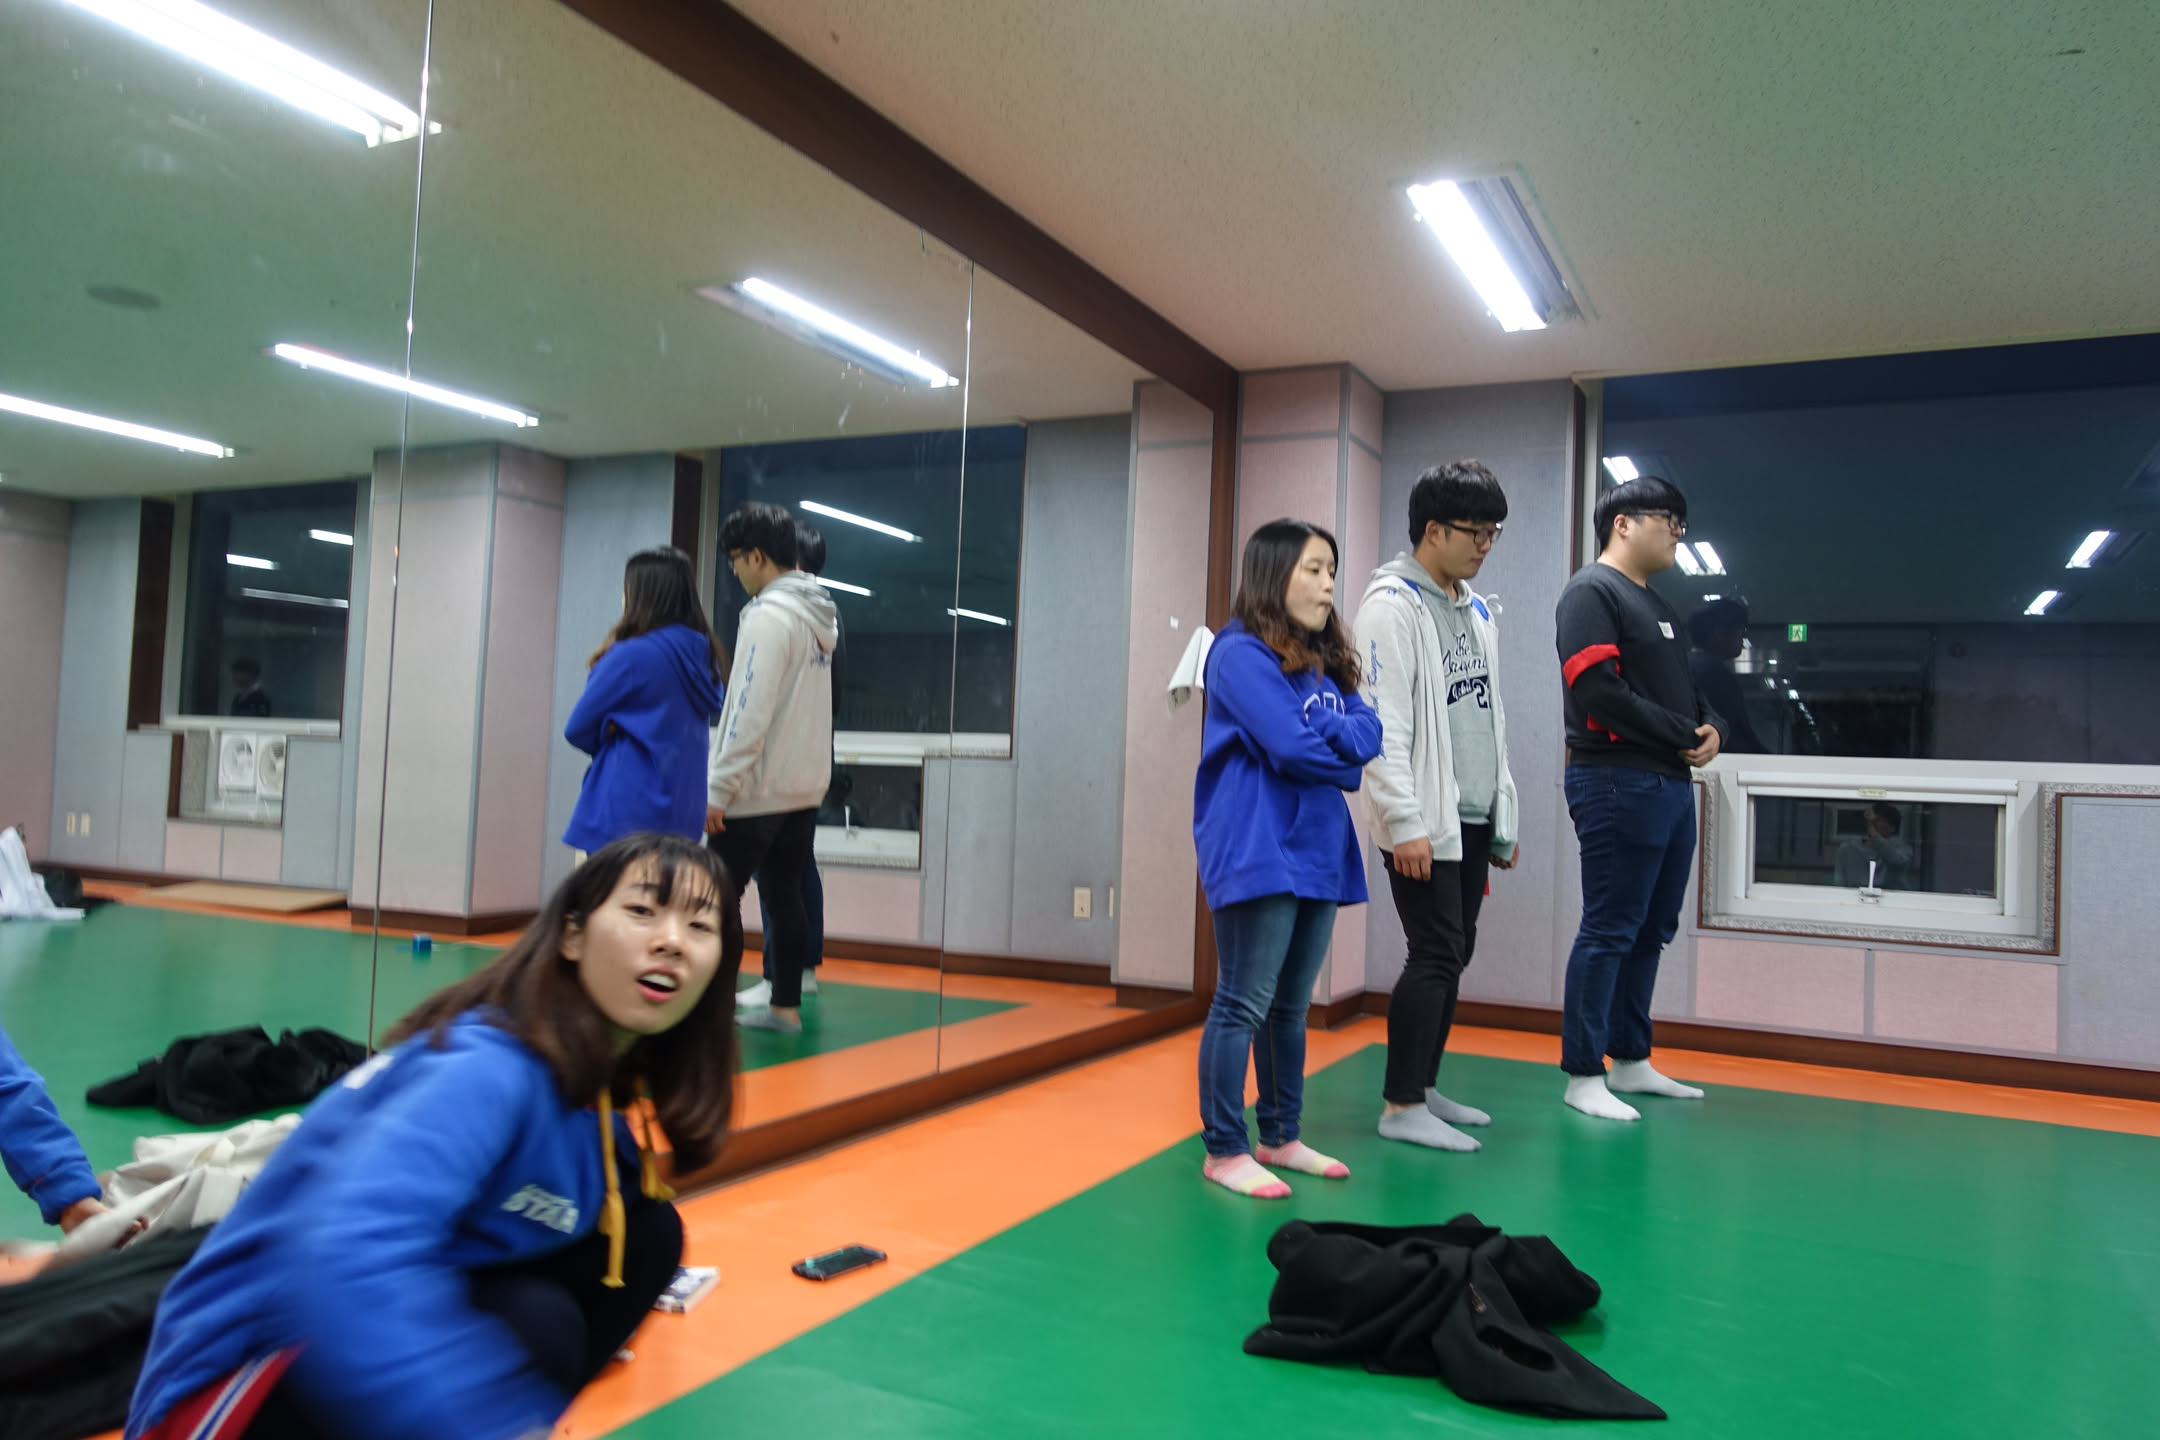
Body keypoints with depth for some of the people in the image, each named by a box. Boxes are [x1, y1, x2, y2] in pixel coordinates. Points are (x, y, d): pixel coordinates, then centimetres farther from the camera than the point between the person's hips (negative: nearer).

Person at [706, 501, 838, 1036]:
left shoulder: (769, 615, -16)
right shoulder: (817, 616, 11)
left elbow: (751, 711, -21)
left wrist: (718, 788, -17)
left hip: (757, 790, -8)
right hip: (804, 786, 8)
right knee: (785, 896, 12)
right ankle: (785, 1006, 17)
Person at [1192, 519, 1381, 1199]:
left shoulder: (1327, 663, 17)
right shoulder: (1240, 654, -9)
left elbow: (1369, 733, 6)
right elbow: (1293, 747, -18)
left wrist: (1323, 732, -12)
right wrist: (1345, 751, -1)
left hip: (1317, 854, 9)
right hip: (1257, 854, -8)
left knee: (1291, 1007, 16)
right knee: (1243, 1006, -2)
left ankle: (1281, 1137, 27)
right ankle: (1225, 1151, 8)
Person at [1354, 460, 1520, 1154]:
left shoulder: (1475, 609, 17)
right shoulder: (1392, 605, -10)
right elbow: (1382, 721, -17)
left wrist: (1505, 817, 18)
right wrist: (1405, 822, -21)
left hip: (1473, 818, 8)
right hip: (1423, 821, -8)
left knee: (1454, 953, 11)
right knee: (1436, 955, -8)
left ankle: (1424, 1086, 22)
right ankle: (1401, 1106, 2)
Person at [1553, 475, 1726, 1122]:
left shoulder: (1657, 606, 22)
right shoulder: (1592, 592, -8)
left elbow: (1685, 691, 24)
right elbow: (1599, 692, -19)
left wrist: (1712, 728, 1)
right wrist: (1684, 736, -12)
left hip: (1671, 784, 10)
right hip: (1617, 782, -10)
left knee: (1651, 930, 14)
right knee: (1609, 931, -6)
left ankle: (1631, 1060, 25)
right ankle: (1583, 1075, 2)